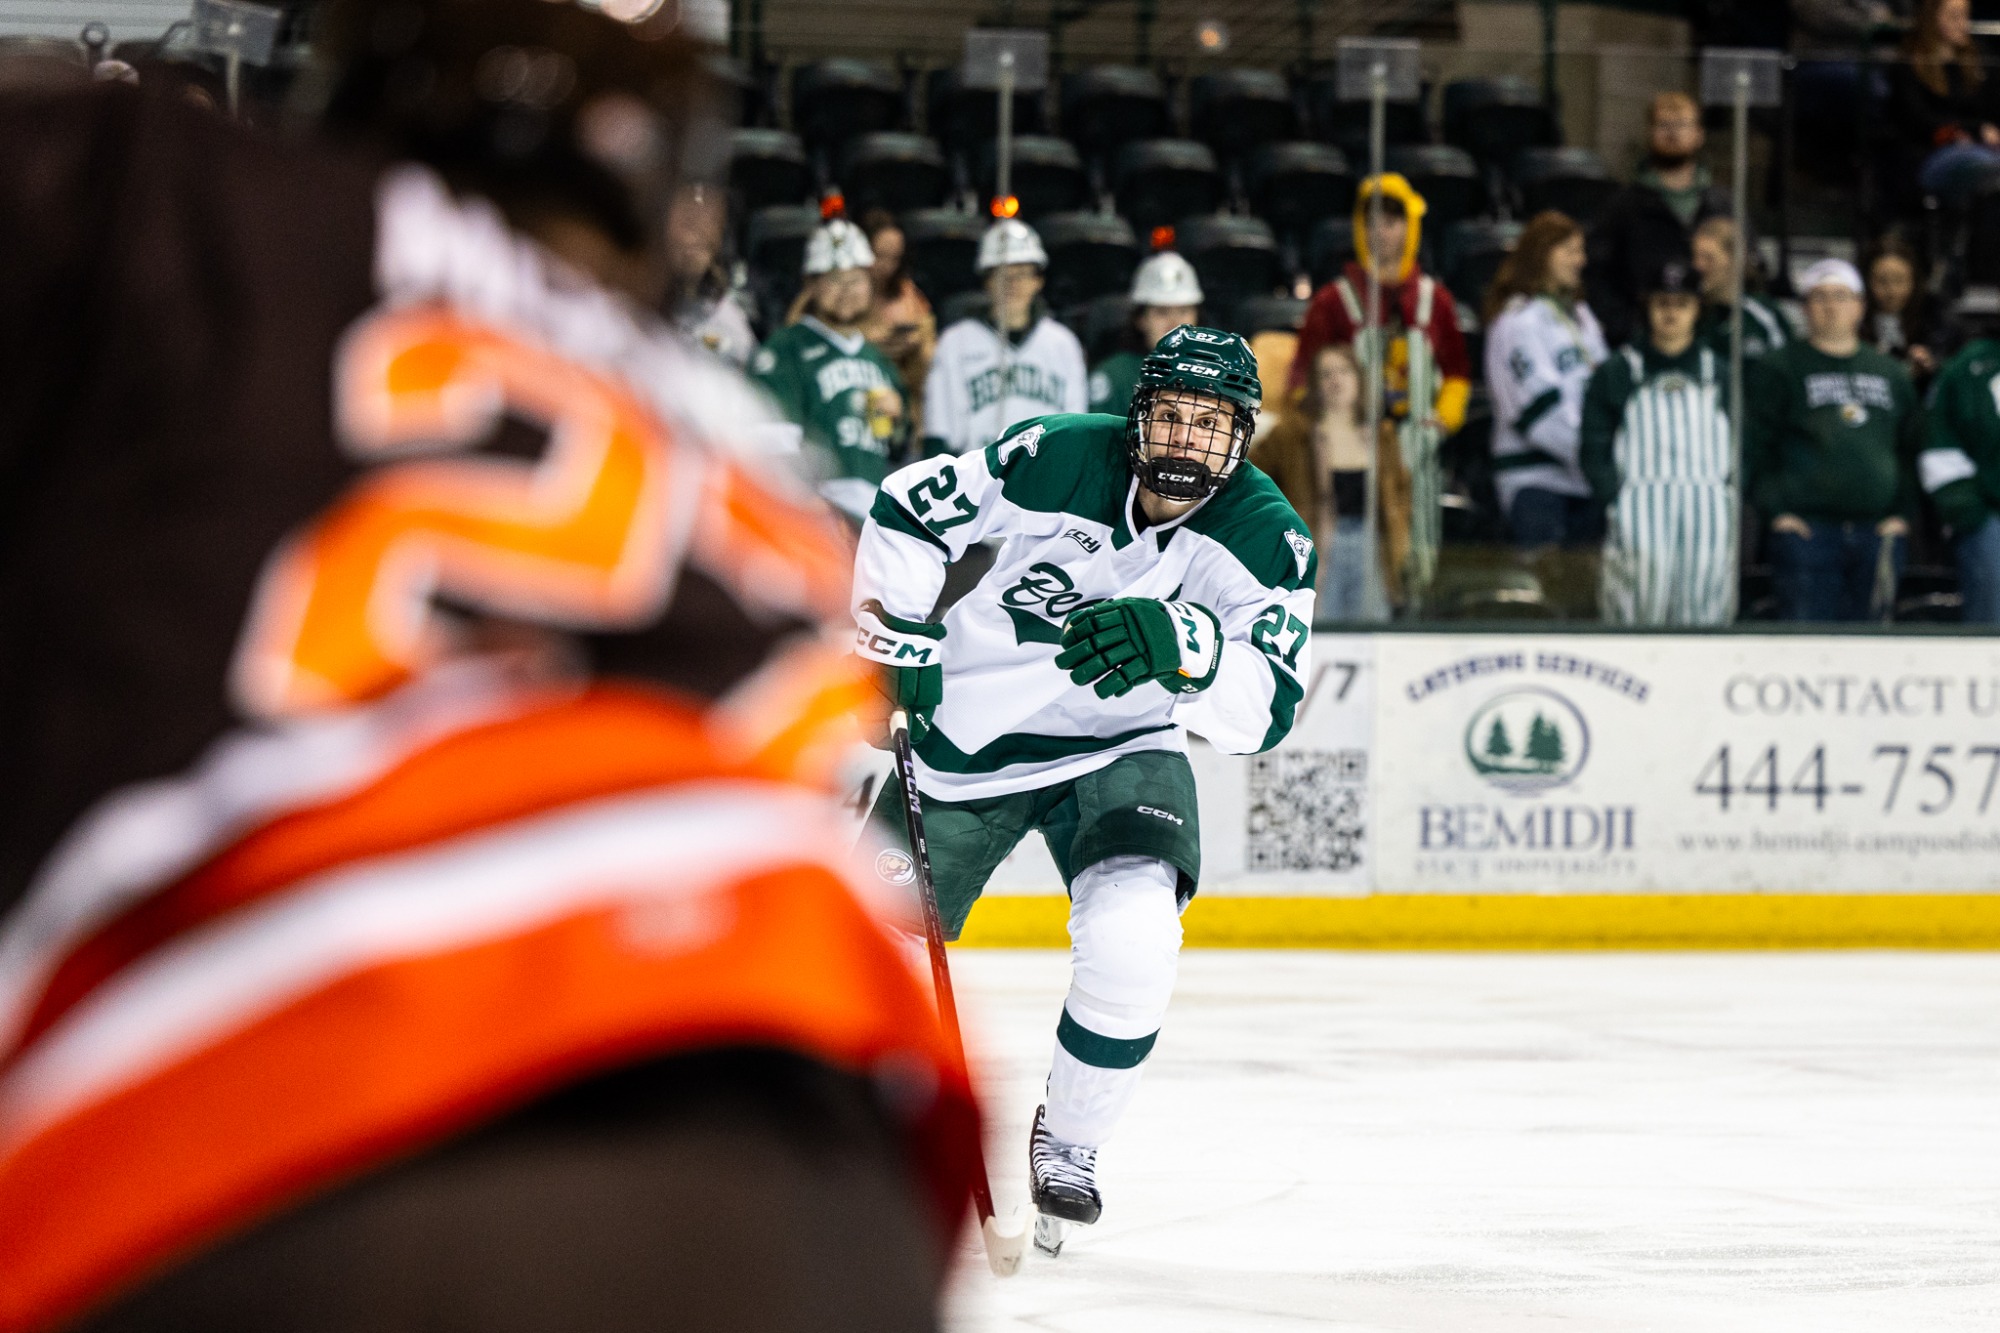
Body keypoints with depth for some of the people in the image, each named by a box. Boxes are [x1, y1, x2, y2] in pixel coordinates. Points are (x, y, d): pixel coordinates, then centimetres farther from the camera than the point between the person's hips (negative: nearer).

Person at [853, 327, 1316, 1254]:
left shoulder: (1268, 542, -17)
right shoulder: (1055, 460, -20)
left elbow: (1262, 708, -27)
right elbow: (910, 510, -6)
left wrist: (1182, 645, -44)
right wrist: (891, 635, -12)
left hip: (1120, 750, 0)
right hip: (968, 726, 0)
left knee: (1132, 935, -25)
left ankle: (1068, 1142, -2)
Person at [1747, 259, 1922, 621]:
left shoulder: (1890, 374, 17)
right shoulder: (1779, 370, 4)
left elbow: (1911, 449, 21)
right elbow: (1754, 448, 1)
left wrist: (1901, 512, 8)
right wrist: (1776, 512, -9)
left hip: (1878, 533, 4)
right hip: (1807, 532, -4)